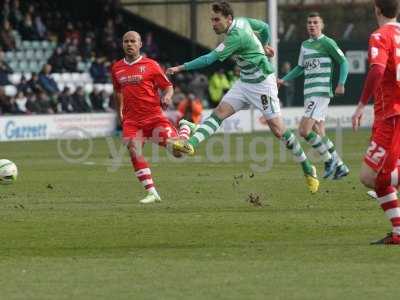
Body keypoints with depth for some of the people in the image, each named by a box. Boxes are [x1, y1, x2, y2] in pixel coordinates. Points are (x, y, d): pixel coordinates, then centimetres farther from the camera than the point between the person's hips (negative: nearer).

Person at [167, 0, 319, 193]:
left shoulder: (236, 36, -26)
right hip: (245, 82, 9)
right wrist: (264, 46, 34)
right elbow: (264, 27, 17)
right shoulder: (242, 21, 0)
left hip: (262, 84, -9)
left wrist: (181, 68, -25)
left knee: (277, 129, -6)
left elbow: (210, 59, -28)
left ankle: (307, 168, 6)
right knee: (219, 112, -8)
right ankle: (191, 144, -22)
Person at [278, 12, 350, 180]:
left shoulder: (327, 43, -6)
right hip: (309, 94, 8)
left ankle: (329, 159, -2)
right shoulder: (305, 45, 17)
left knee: (304, 131, -16)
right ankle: (339, 167, 15)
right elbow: (301, 67, 30)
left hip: (321, 93, -8)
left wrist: (341, 84, -16)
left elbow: (343, 62, -5)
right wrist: (284, 80, 21)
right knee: (318, 133, 7)